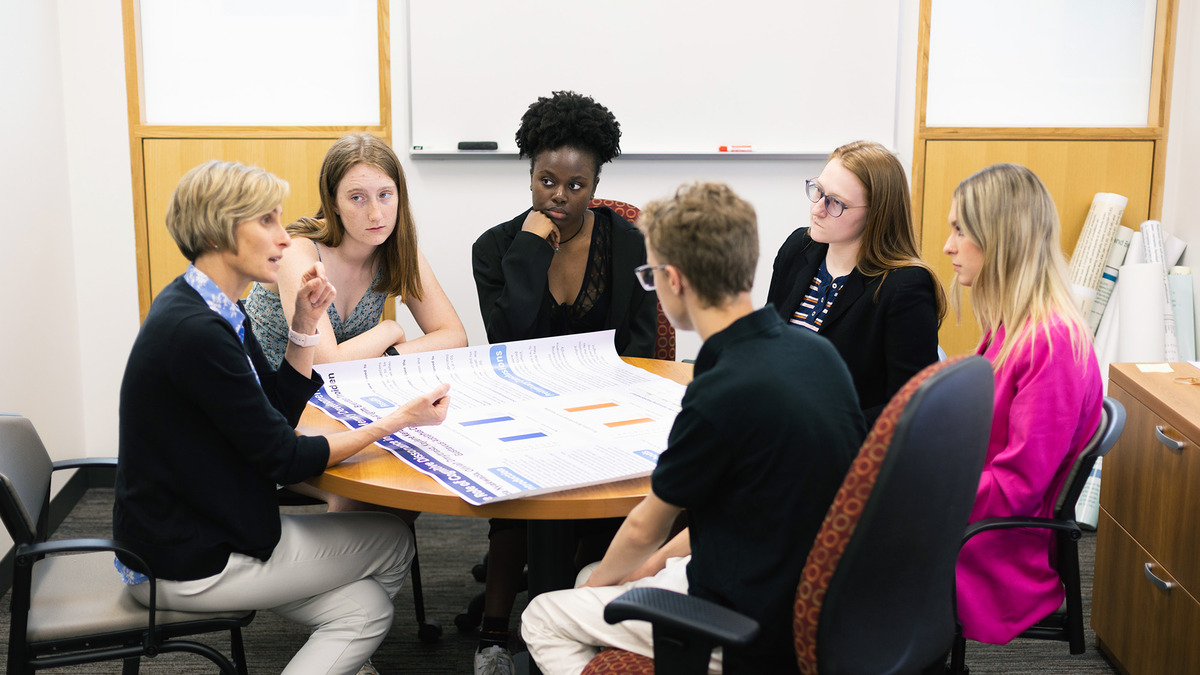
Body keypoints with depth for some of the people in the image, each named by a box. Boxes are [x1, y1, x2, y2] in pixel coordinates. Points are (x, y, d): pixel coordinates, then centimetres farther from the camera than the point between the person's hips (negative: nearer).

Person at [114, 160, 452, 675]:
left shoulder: (213, 308, 5)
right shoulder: (196, 332, -26)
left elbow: (277, 411, 11)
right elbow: (282, 458, -21)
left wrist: (304, 324, -2)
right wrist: (397, 421, -19)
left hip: (193, 531, 8)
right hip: (186, 566, -8)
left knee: (363, 608, 2)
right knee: (392, 540, 5)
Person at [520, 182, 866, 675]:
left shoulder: (719, 396, -27)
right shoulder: (816, 352, -3)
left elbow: (644, 529, -9)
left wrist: (599, 581, 11)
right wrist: (664, 557, 15)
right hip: (814, 598, 8)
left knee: (542, 620, 6)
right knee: (597, 574, 24)